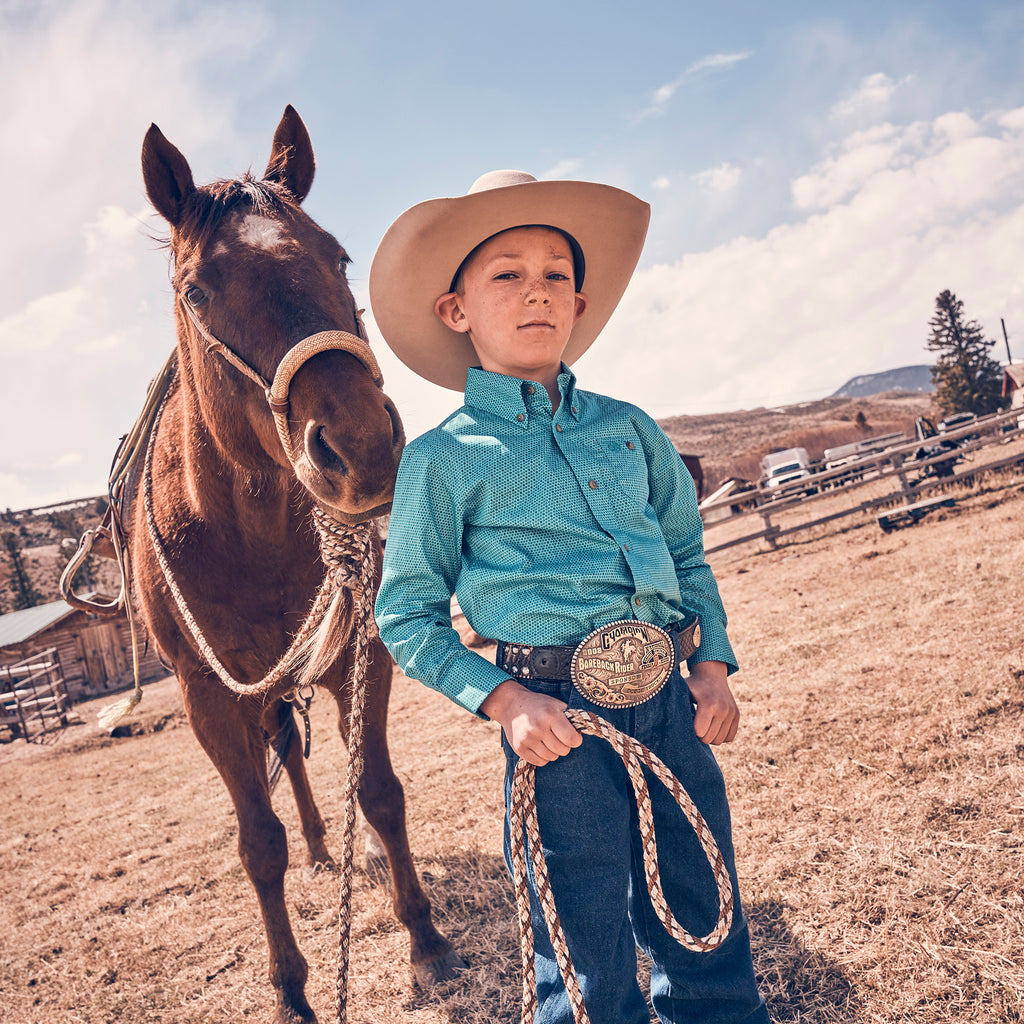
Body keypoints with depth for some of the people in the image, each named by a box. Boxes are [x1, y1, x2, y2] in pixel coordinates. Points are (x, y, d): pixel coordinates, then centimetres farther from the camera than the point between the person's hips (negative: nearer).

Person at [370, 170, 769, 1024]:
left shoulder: (630, 428, 8)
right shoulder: (443, 459, -5)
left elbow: (686, 552, 18)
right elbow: (406, 616, -2)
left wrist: (712, 663, 6)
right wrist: (504, 700, -13)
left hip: (669, 700, 5)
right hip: (559, 716, -4)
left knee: (706, 920, 20)